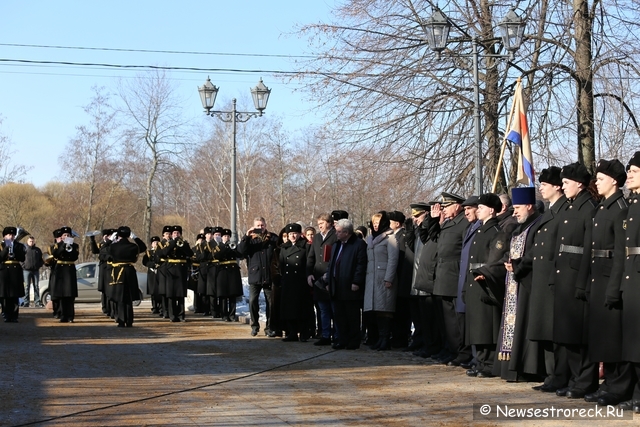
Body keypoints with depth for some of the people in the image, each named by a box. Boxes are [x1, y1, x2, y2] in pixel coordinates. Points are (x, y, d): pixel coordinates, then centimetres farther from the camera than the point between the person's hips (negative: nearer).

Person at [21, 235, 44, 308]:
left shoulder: (38, 250, 11)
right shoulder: (24, 249, 3)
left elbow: (41, 259, 15)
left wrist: (40, 265, -2)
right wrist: (23, 265, -9)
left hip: (36, 270, 3)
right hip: (27, 270, -3)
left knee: (36, 287, 4)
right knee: (27, 287, -2)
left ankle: (37, 302, 6)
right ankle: (26, 302, -1)